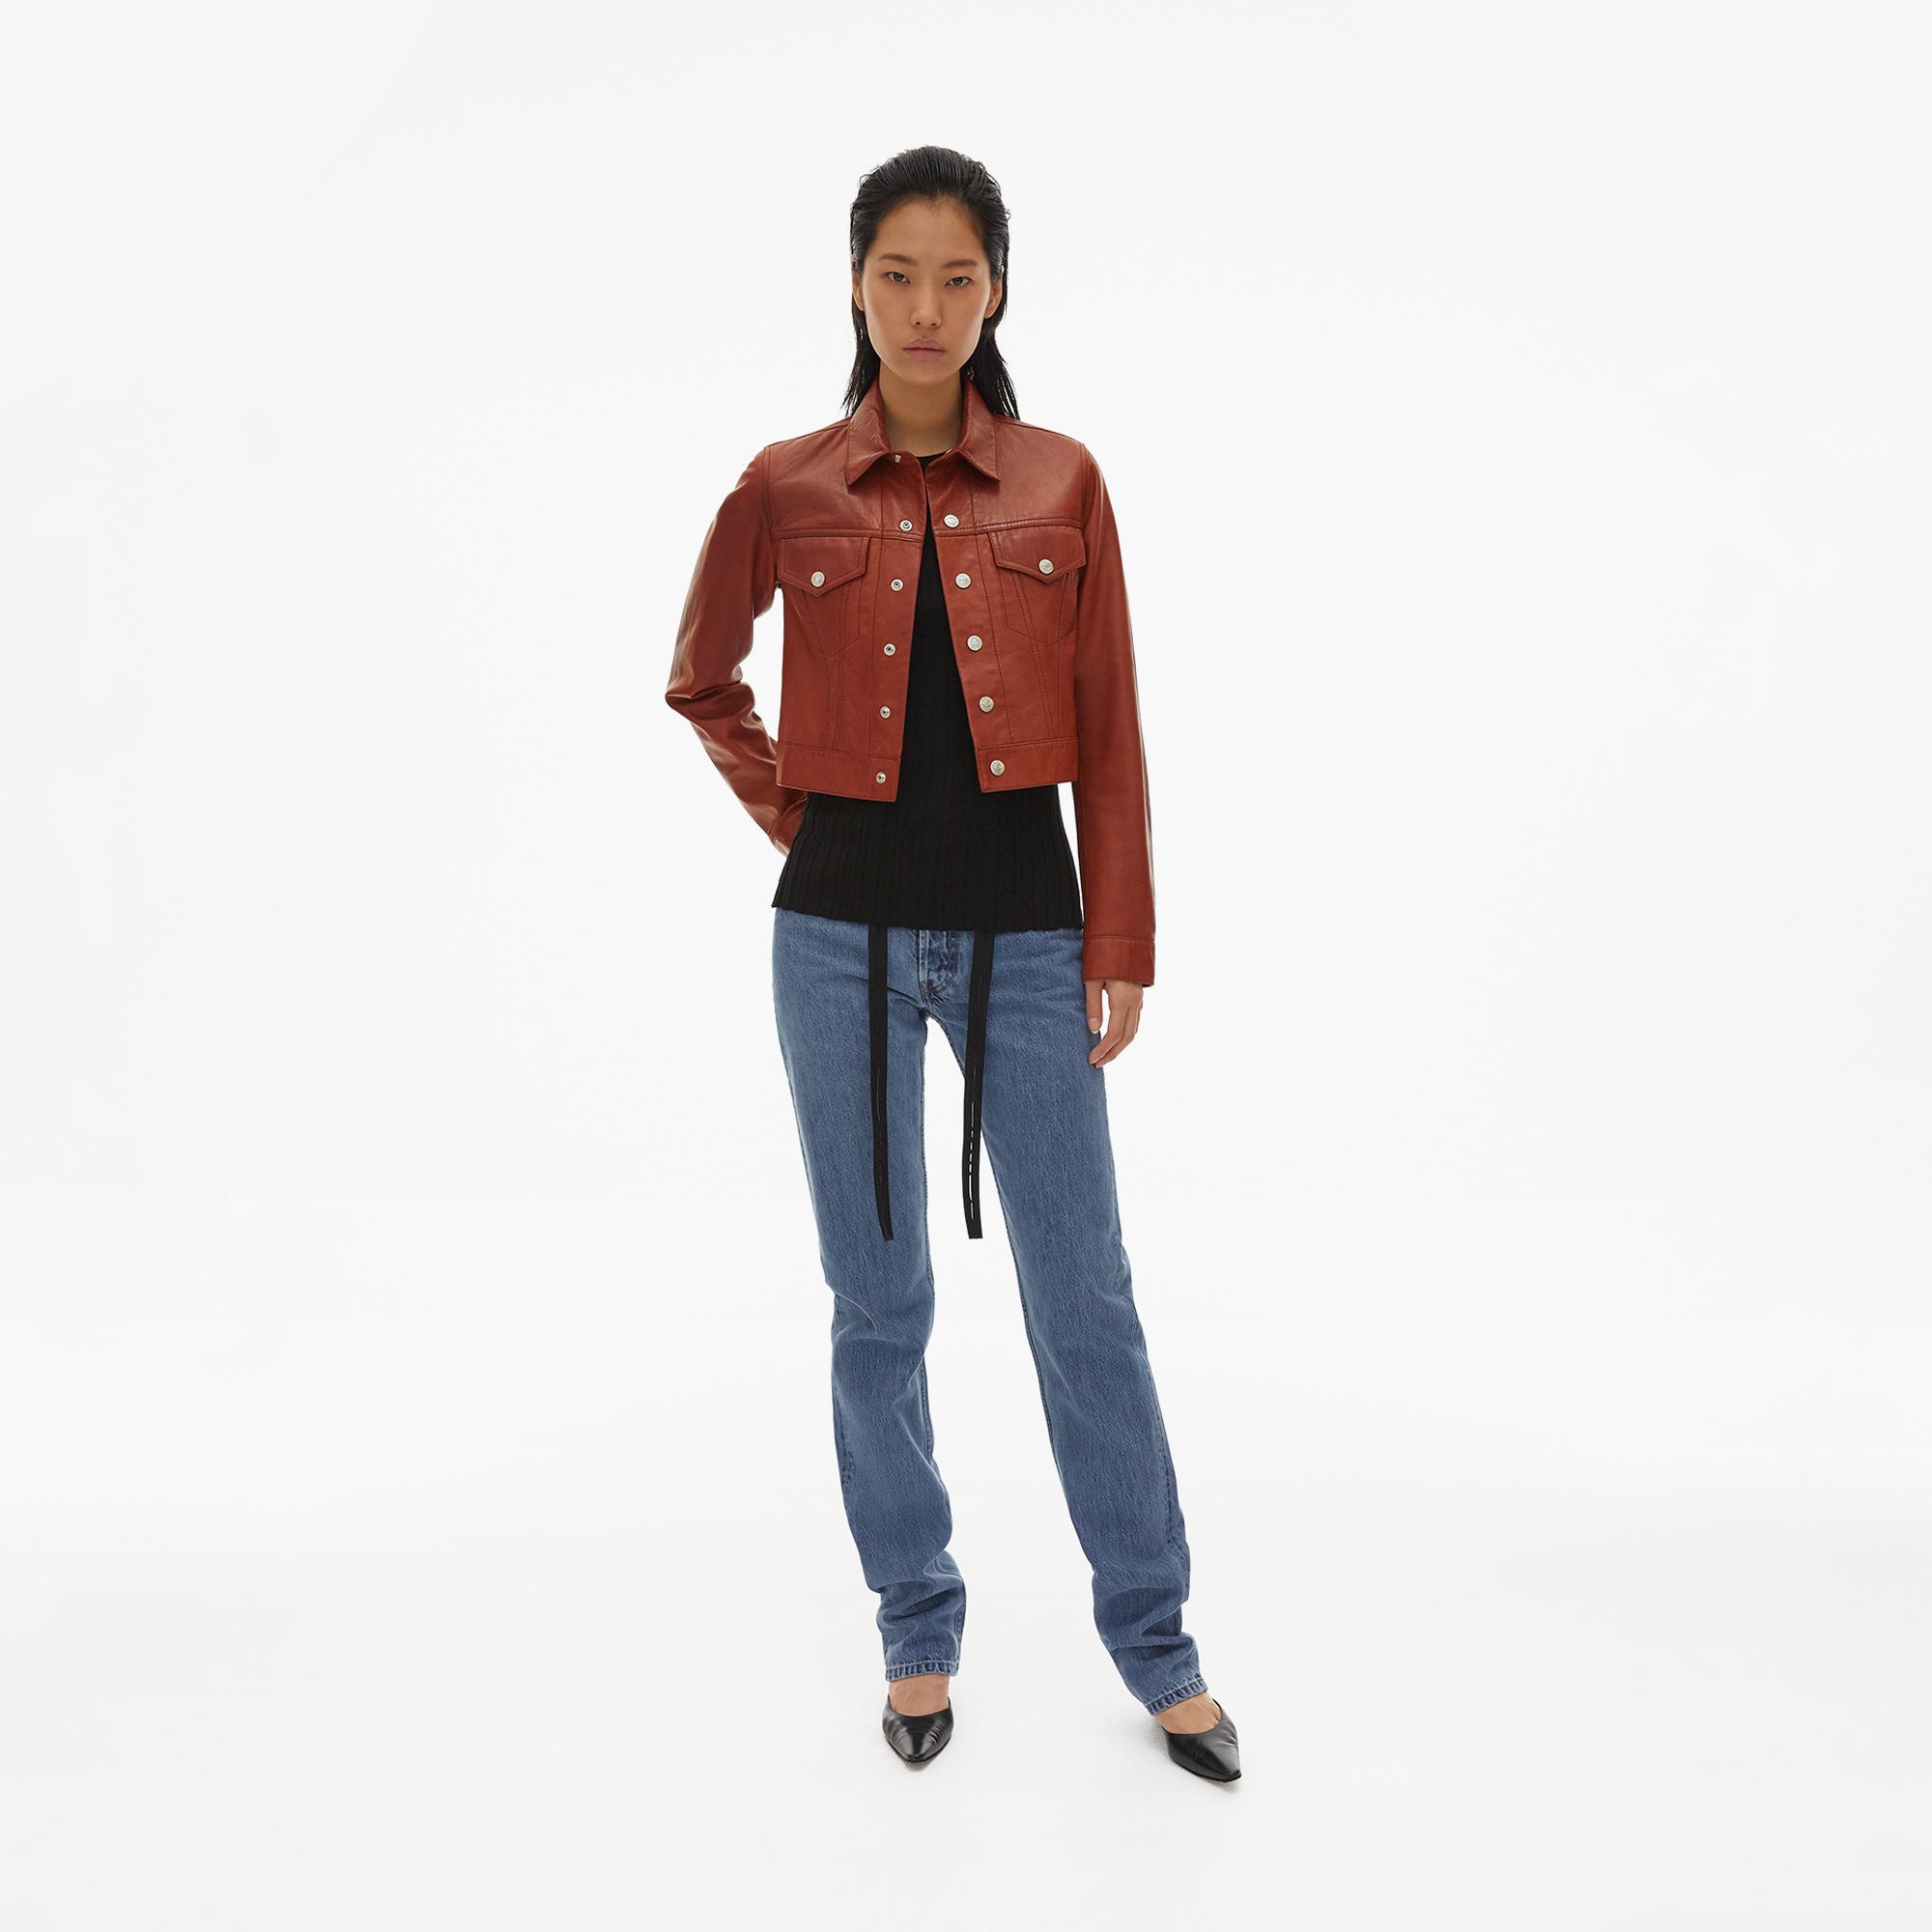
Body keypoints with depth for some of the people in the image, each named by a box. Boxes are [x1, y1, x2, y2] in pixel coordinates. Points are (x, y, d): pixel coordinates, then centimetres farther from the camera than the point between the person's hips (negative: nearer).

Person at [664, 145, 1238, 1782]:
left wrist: (1121, 947, -1)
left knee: (1083, 1293, 5)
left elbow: (1109, 731, 2)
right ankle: (919, 1631, 27)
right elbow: (701, 680, 17)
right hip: (846, 927, 1)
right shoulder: (786, 489, 2)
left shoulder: (1062, 484, 2)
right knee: (879, 1300, 9)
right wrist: (791, 814, 6)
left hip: (1022, 924, 0)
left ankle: (1156, 1644, 21)